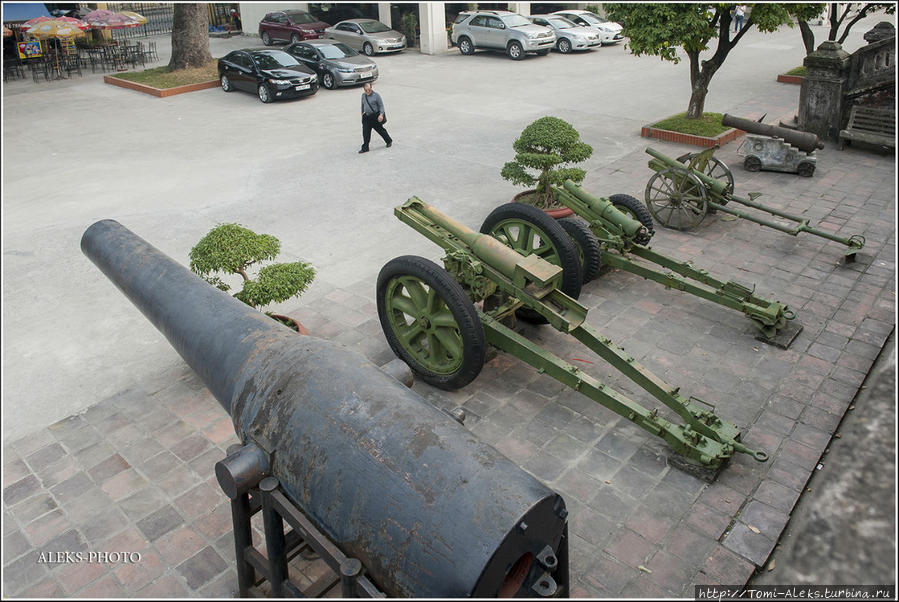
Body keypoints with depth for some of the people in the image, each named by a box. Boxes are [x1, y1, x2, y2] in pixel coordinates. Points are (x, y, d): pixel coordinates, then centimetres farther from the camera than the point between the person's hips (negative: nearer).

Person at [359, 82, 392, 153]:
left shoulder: (376, 95, -11)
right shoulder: (363, 95, 6)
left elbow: (381, 105, -10)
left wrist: (381, 114, -20)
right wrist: (362, 112, 29)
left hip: (375, 116, -5)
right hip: (366, 117, 5)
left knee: (380, 129, 9)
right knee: (365, 132, -2)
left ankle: (389, 141, 33)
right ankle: (365, 148, 5)